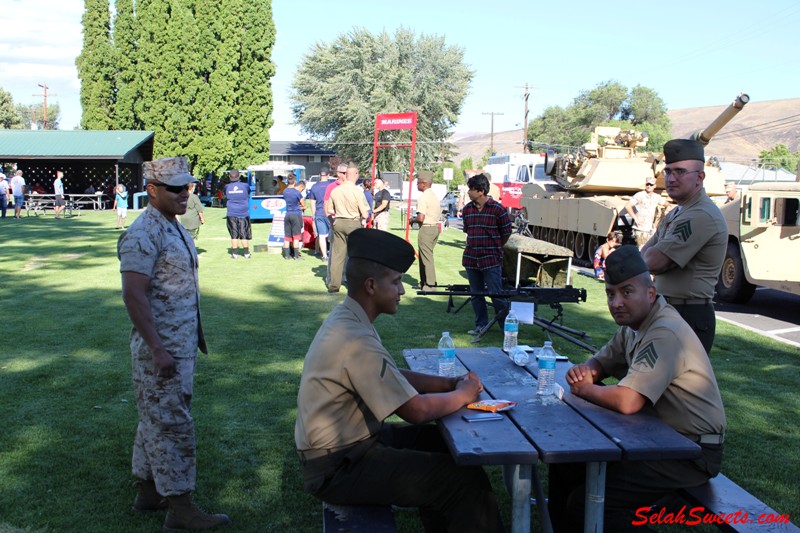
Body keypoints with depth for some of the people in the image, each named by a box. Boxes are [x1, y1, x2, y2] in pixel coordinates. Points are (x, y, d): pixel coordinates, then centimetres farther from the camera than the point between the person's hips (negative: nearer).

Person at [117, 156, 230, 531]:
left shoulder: (173, 227, 12)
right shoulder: (143, 235, -18)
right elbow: (134, 295, -23)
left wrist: (195, 337, 19)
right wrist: (157, 349, -24)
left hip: (182, 345, 9)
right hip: (160, 348, -9)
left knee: (157, 421, 17)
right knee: (172, 424, -2)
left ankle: (149, 492, 29)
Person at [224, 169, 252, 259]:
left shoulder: (227, 187, 0)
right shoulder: (245, 186, -3)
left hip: (231, 214, 1)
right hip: (243, 214, -1)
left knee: (234, 235, 4)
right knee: (244, 235, 4)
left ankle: (234, 254, 3)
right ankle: (246, 253, 6)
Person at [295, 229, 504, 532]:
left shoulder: (347, 319, 2)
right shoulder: (356, 340, -28)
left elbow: (395, 377, 12)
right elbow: (416, 411, -23)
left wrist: (450, 383, 0)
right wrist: (463, 395, -6)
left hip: (346, 443, 10)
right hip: (338, 467, -10)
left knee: (440, 440, 18)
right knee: (466, 480, -11)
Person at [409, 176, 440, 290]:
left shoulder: (423, 197, -16)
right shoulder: (434, 196, 13)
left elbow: (421, 218, -22)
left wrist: (412, 220, -2)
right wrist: (416, 218, 18)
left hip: (426, 229, -9)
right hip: (435, 226, 9)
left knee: (426, 257, -3)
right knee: (424, 255, 17)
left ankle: (430, 284, -1)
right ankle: (424, 282, 23)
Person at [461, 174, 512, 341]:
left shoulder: (498, 209, -9)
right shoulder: (467, 210, 6)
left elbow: (507, 232, 1)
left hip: (491, 259, -5)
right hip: (471, 258, 5)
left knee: (496, 294, -5)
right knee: (476, 294, 11)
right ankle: (481, 325, 23)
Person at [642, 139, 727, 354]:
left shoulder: (702, 216, -20)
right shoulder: (676, 213, 15)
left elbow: (651, 262, -23)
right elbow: (643, 257, 13)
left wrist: (658, 257, 0)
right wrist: (666, 261, -8)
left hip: (690, 318, -10)